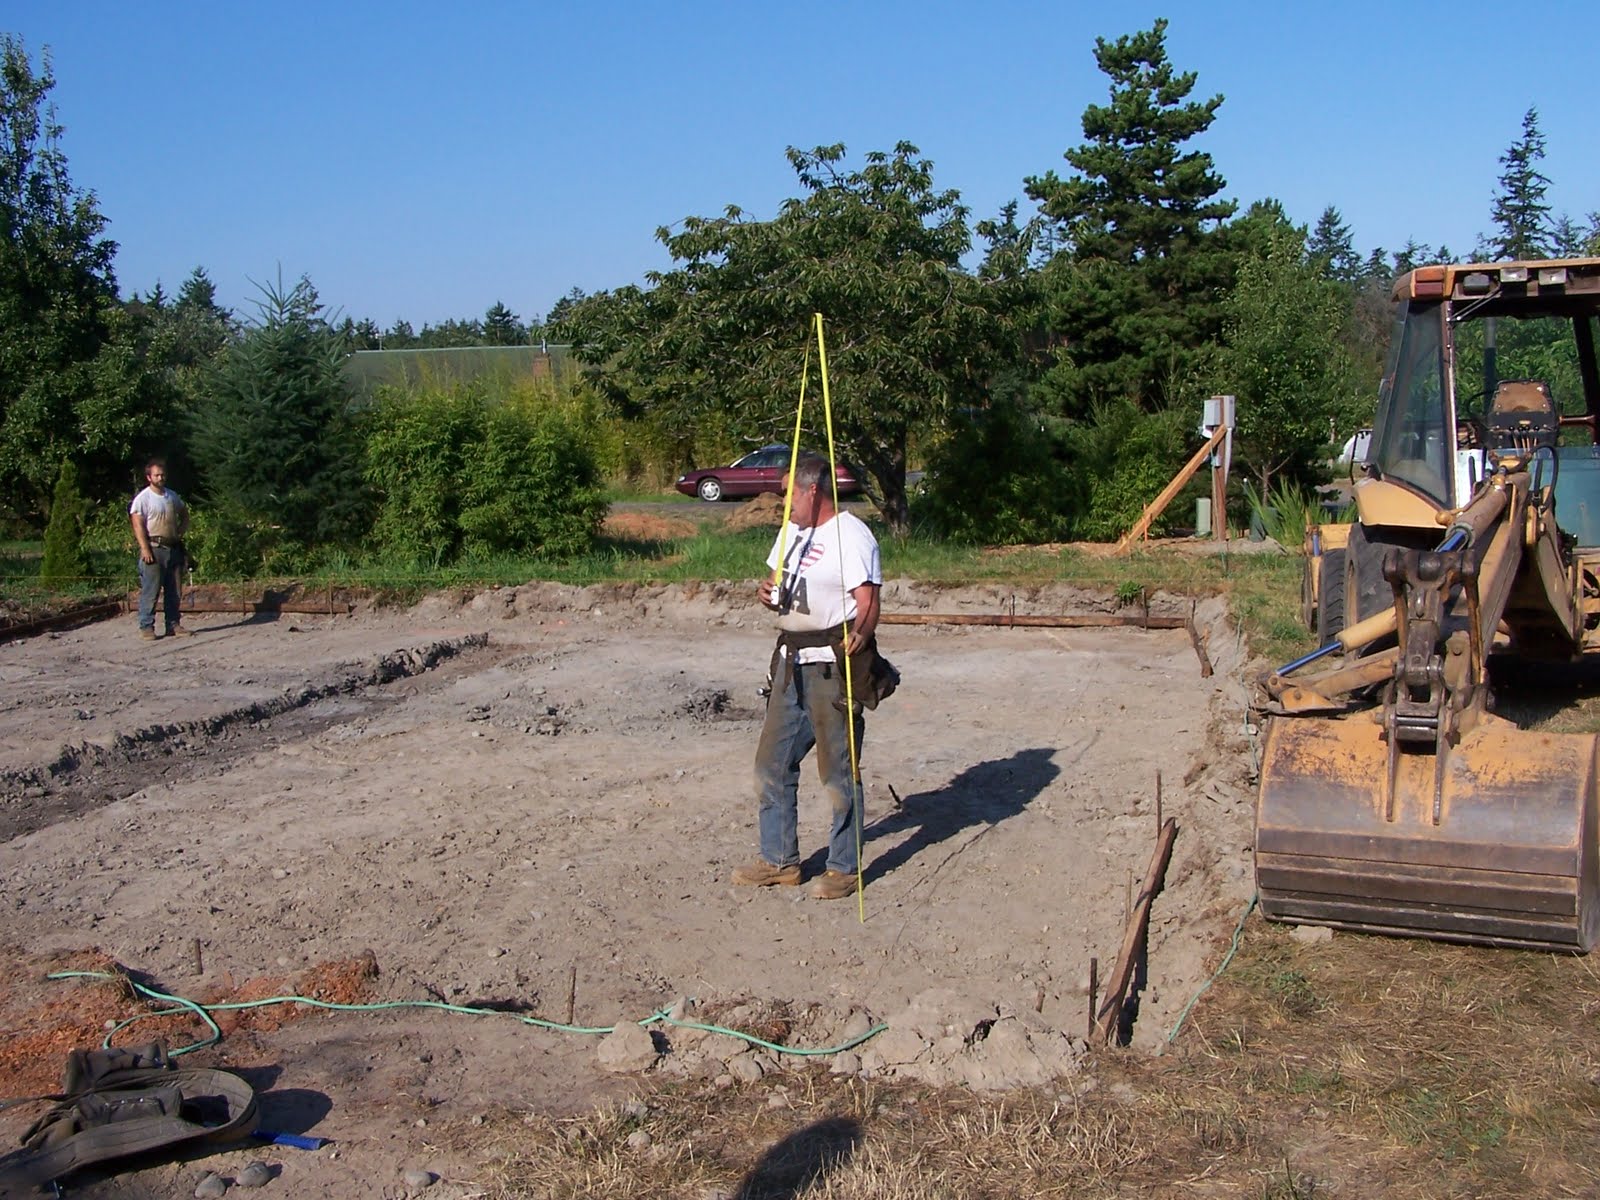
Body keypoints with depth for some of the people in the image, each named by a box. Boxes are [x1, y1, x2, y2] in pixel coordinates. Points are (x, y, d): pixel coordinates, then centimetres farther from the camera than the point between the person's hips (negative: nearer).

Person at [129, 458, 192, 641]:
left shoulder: (172, 496, 12)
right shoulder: (142, 498, -6)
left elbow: (184, 514, 28)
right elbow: (138, 525, -11)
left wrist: (181, 533, 11)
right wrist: (145, 549, -18)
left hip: (173, 548, 6)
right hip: (154, 548, -6)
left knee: (174, 590, 8)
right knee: (150, 590, -6)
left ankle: (173, 624, 15)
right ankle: (146, 626, -1)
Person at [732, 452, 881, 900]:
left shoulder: (852, 535, -12)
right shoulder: (791, 532, 15)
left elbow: (867, 601, -18)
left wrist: (860, 633, -39)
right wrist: (770, 592, 1)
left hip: (833, 665, -9)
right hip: (791, 662, 9)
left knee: (838, 771, 0)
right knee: (772, 763, 13)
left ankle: (843, 869, 13)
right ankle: (779, 861, 26)